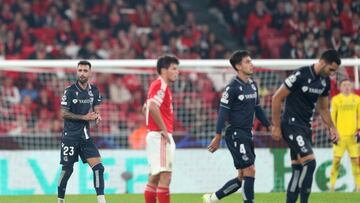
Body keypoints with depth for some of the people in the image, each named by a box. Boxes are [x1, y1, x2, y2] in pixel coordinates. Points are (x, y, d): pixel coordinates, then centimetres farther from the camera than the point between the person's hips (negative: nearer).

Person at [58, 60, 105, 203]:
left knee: (98, 167, -8)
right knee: (67, 169, 1)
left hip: (85, 135, 4)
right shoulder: (70, 91, -9)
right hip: (70, 135, -4)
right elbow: (63, 113, -10)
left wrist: (97, 116, -7)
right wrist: (84, 117, -17)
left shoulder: (94, 91, 6)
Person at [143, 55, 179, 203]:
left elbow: (147, 107, 27)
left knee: (155, 178, 9)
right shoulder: (160, 85, -12)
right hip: (160, 136, -10)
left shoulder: (161, 86, 19)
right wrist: (164, 130, -20)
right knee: (165, 176, -13)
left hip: (161, 137, 10)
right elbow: (153, 107, -26)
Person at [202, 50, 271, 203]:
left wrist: (270, 126, 14)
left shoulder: (253, 85, 12)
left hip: (247, 135, 8)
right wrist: (217, 137, -15)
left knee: (242, 178, 9)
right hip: (235, 134, -8)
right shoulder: (232, 87, -12)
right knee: (250, 171, -12)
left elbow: (257, 109, 20)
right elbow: (223, 112, -13)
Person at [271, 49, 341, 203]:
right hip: (292, 125, -8)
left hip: (305, 127, 8)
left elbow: (323, 108, 22)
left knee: (298, 170, 7)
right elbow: (277, 98, -13)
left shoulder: (325, 81, 7)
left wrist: (332, 128, 9)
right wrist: (276, 126, -11)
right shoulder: (300, 75, -17)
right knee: (310, 162, -19)